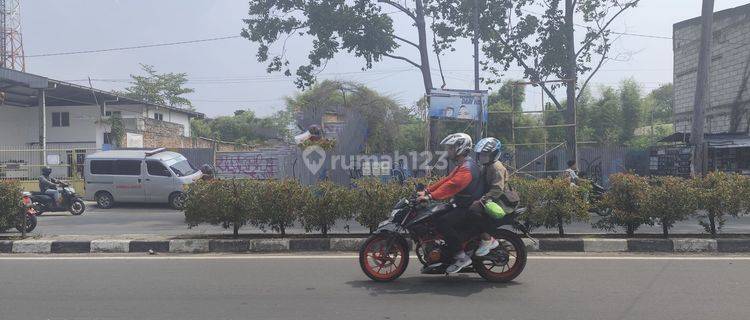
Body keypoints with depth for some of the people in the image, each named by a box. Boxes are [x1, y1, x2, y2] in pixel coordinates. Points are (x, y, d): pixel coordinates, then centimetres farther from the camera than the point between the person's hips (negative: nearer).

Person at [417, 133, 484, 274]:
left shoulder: (467, 168, -20)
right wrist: (427, 191, 6)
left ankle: (461, 257, -18)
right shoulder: (462, 165, 16)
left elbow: (452, 186, -32)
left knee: (442, 222, -27)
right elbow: (446, 180, 14)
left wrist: (430, 196, -36)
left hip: (468, 208, -11)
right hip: (461, 205, 11)